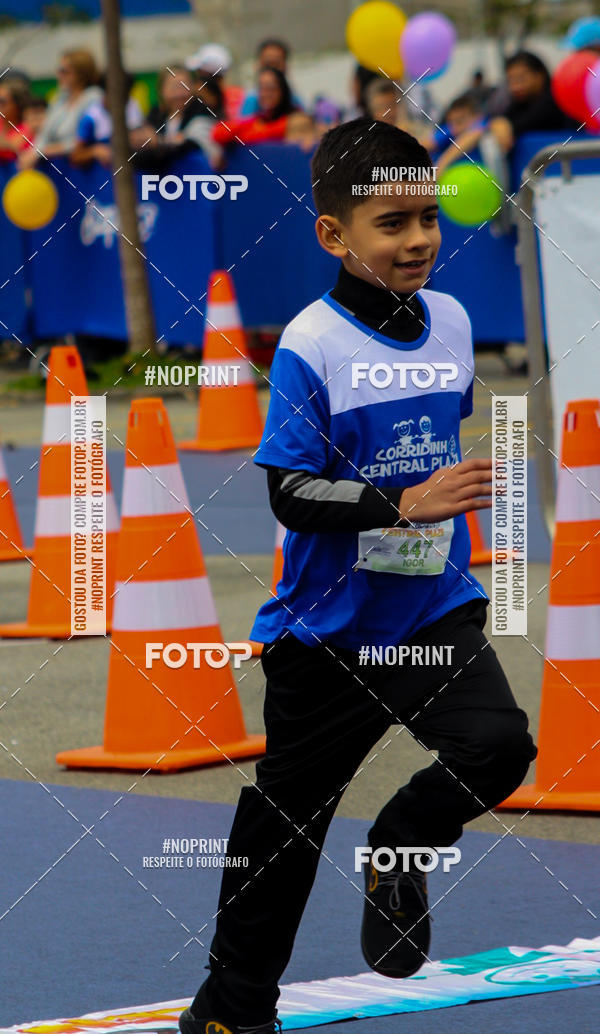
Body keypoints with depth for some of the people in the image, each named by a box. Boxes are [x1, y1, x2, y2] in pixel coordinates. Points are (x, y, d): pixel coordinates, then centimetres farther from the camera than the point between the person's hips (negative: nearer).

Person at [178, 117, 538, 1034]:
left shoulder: (451, 321, -1)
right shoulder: (311, 347, -18)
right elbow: (292, 495, -22)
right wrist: (406, 502, -31)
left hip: (437, 611, 4)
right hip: (327, 625, -3)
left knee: (498, 745, -21)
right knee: (285, 819, 10)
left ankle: (399, 852, 11)